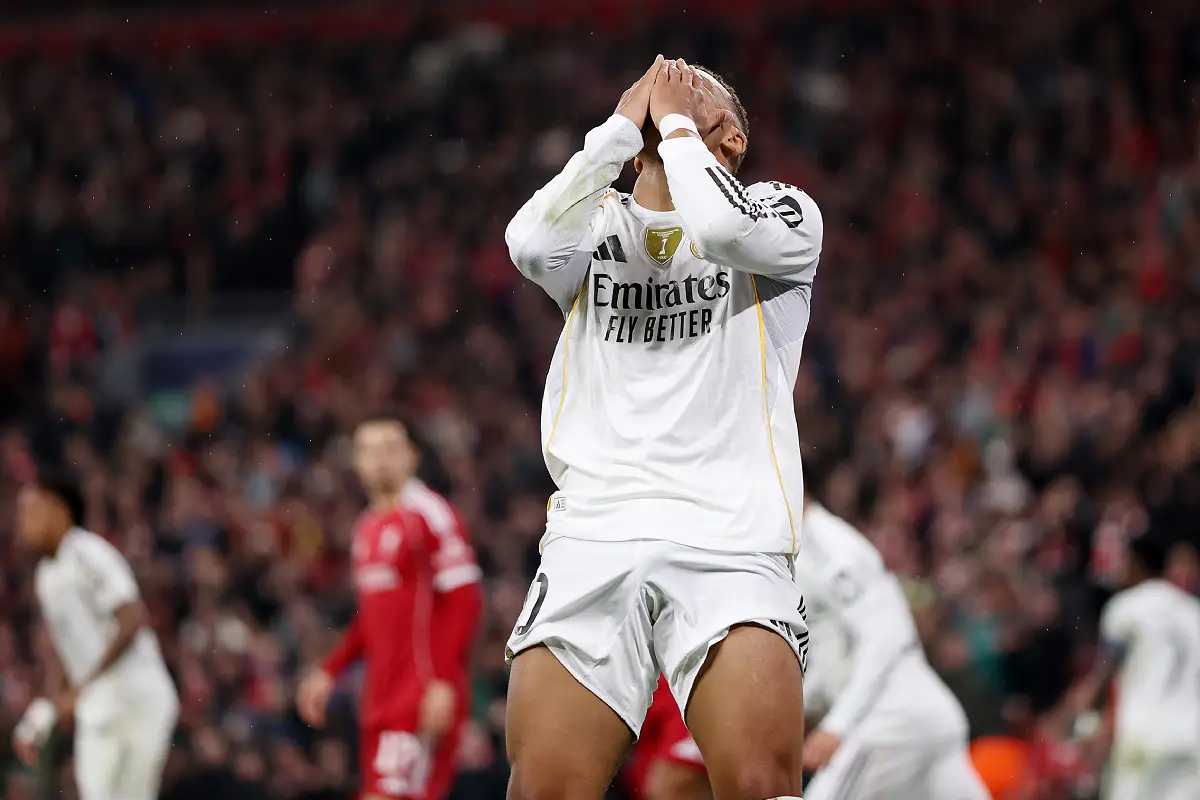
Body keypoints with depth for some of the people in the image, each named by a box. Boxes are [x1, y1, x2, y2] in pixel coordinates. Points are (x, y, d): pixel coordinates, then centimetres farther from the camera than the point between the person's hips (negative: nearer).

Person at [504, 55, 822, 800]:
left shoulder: (782, 212, 12)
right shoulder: (597, 222, 21)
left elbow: (722, 229, -12)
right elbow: (533, 242, -3)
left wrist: (675, 121, 3)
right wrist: (623, 124, 4)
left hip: (729, 544, -2)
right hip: (590, 540, 2)